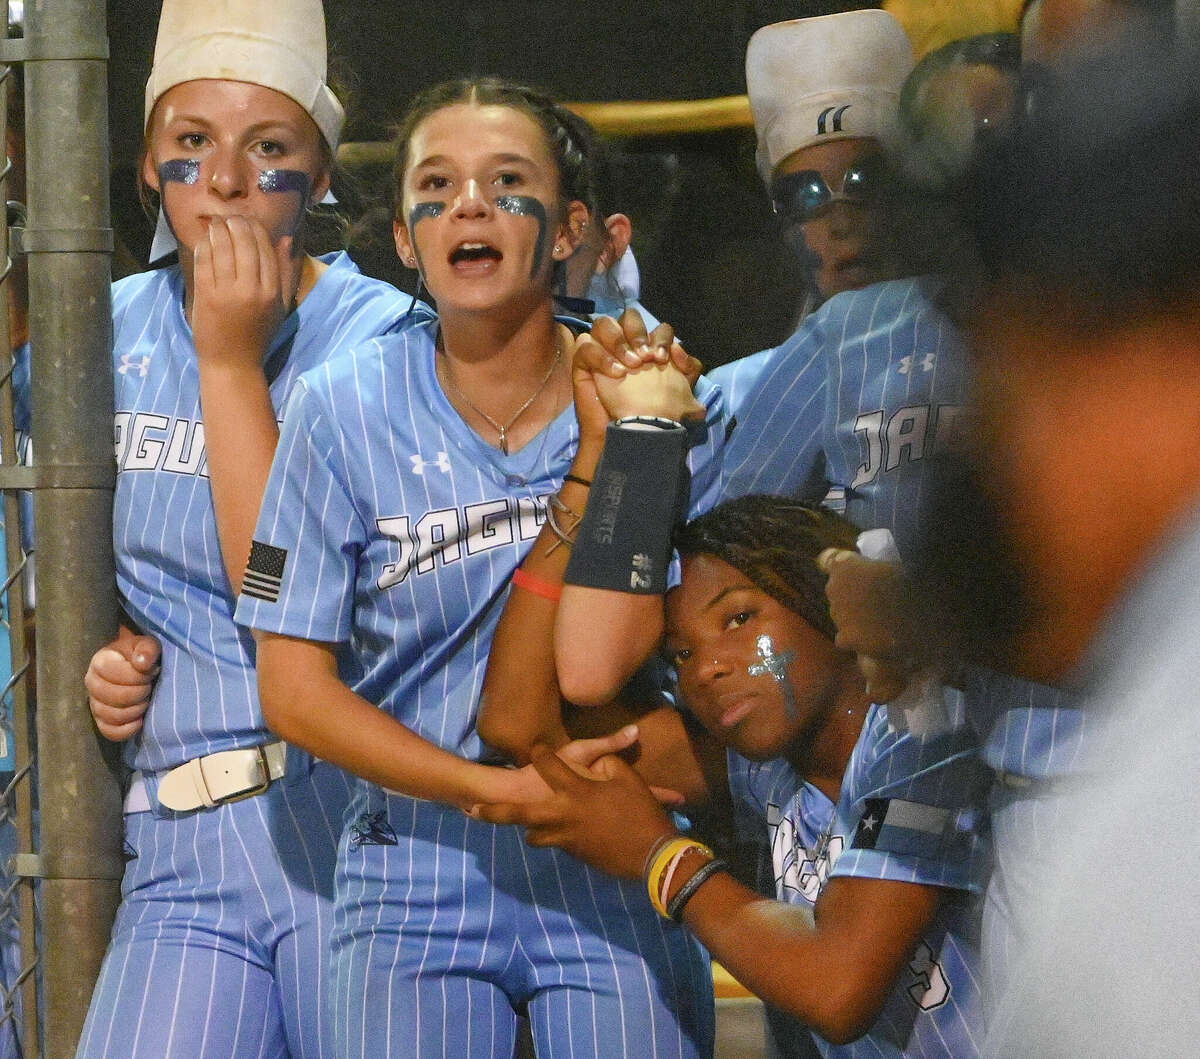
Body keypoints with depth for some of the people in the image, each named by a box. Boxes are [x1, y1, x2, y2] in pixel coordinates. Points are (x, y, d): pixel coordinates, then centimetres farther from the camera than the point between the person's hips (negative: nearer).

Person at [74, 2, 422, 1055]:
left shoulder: (378, 339, -5)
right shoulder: (114, 333, 11)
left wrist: (232, 360, -13)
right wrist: (107, 651, 6)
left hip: (351, 820, -4)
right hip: (184, 848, 4)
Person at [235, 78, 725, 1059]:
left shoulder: (662, 403, -1)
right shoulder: (344, 411, -2)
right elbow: (294, 686, -3)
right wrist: (497, 789, -12)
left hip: (617, 875, 0)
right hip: (419, 876, 0)